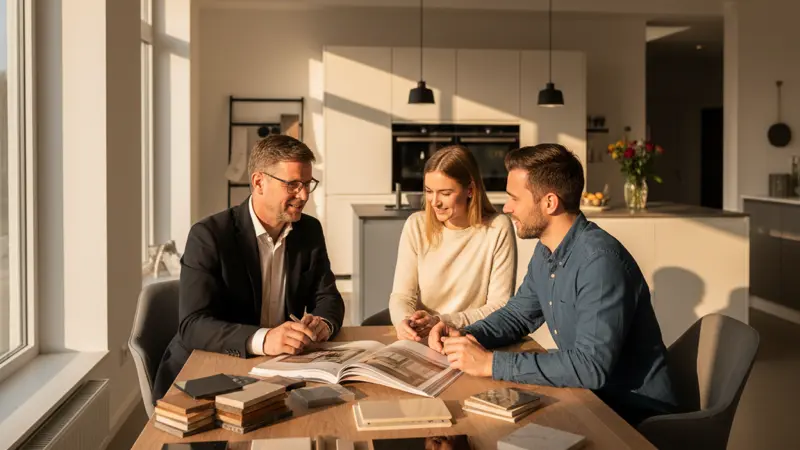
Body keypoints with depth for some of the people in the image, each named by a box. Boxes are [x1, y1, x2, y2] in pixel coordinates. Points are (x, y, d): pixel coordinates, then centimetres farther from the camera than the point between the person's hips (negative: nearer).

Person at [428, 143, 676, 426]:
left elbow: (591, 365, -34)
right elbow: (517, 314, 16)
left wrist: (491, 364, -30)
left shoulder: (599, 260, -27)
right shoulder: (546, 251, 4)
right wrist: (465, 336, -4)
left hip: (634, 410, -8)